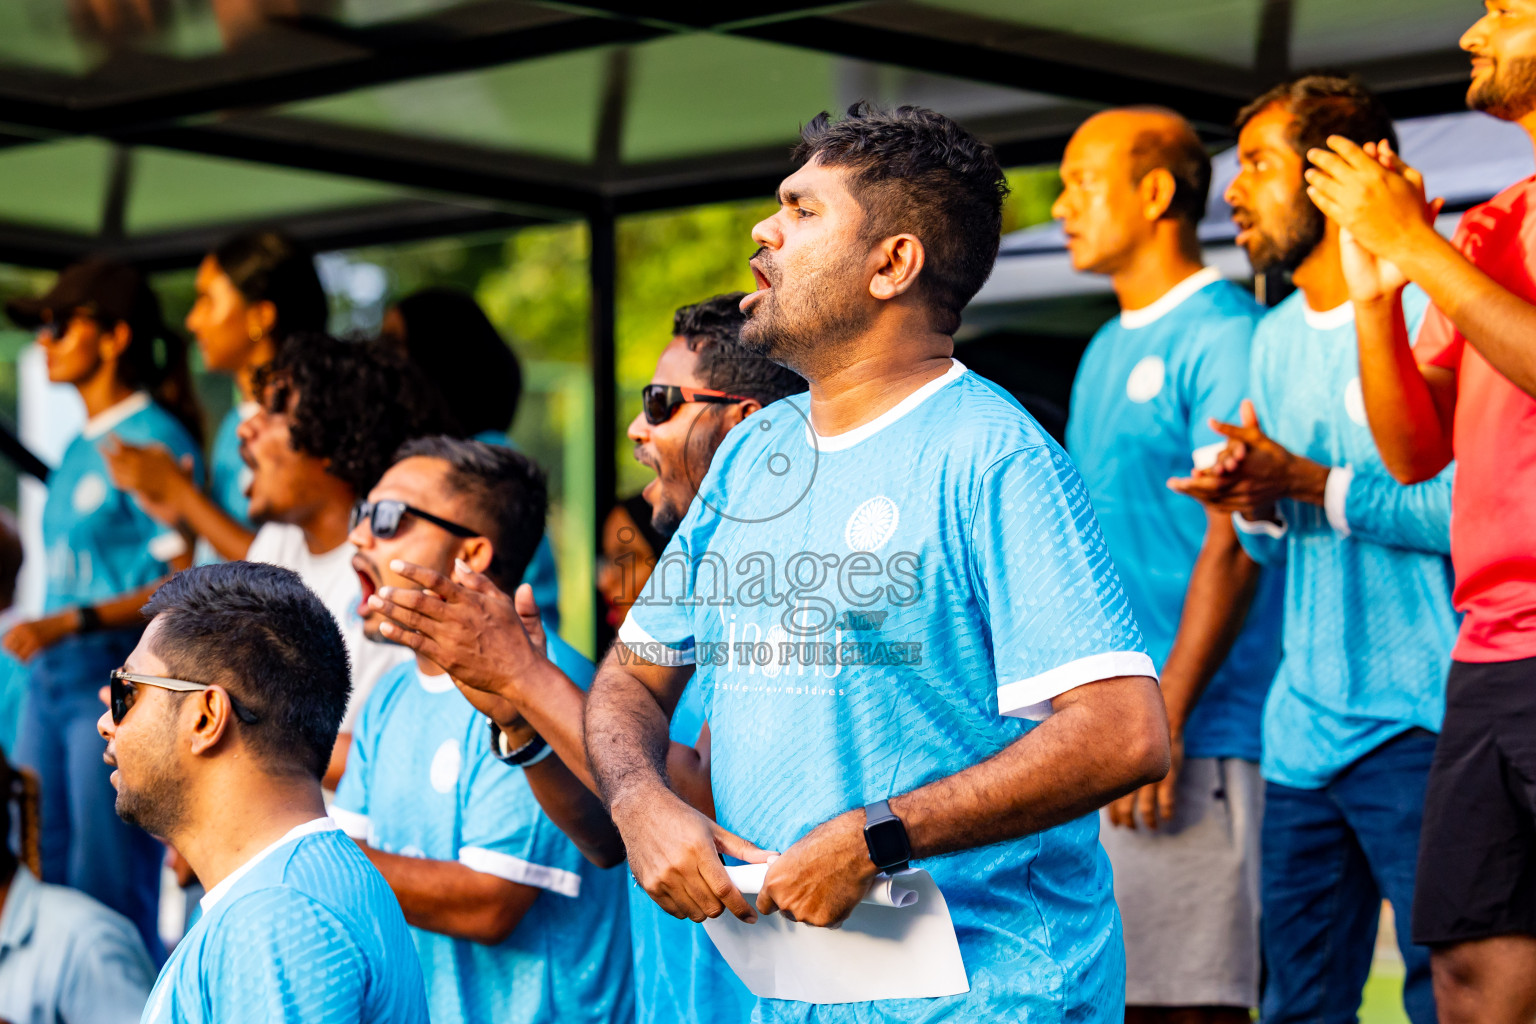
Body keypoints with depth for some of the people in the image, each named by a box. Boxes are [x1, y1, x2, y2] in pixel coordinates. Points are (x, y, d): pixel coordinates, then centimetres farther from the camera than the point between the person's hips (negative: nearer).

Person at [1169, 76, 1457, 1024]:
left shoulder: (1422, 314, -8)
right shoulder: (1275, 340, 17)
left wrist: (1311, 483, -15)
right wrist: (1257, 508, 1)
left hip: (1416, 724, -8)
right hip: (1303, 726, 8)